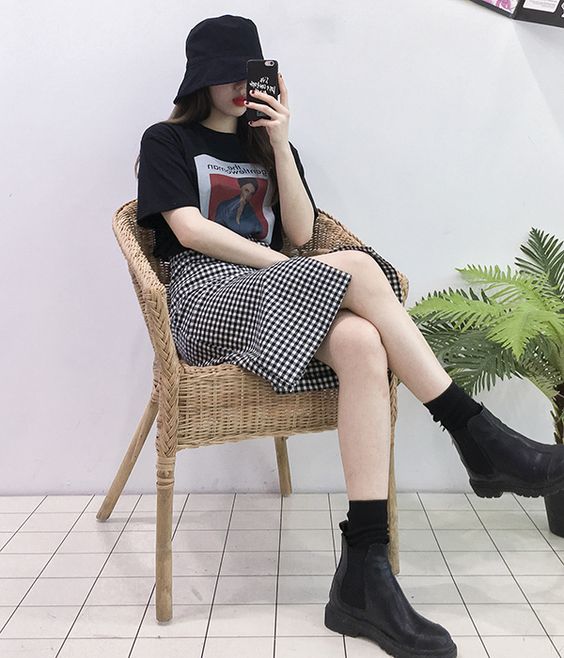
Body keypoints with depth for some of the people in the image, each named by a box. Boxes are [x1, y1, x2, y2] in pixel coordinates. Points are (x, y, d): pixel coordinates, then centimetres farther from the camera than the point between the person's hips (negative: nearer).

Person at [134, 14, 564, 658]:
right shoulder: (166, 141, 13)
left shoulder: (268, 143, 25)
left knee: (361, 345, -32)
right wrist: (278, 263, -10)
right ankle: (478, 435, -24)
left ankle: (364, 577, -35)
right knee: (358, 267, -30)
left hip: (268, 294, 4)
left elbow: (300, 232, 10)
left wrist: (280, 145, 2)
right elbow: (188, 228, -5)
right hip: (206, 298, -4)